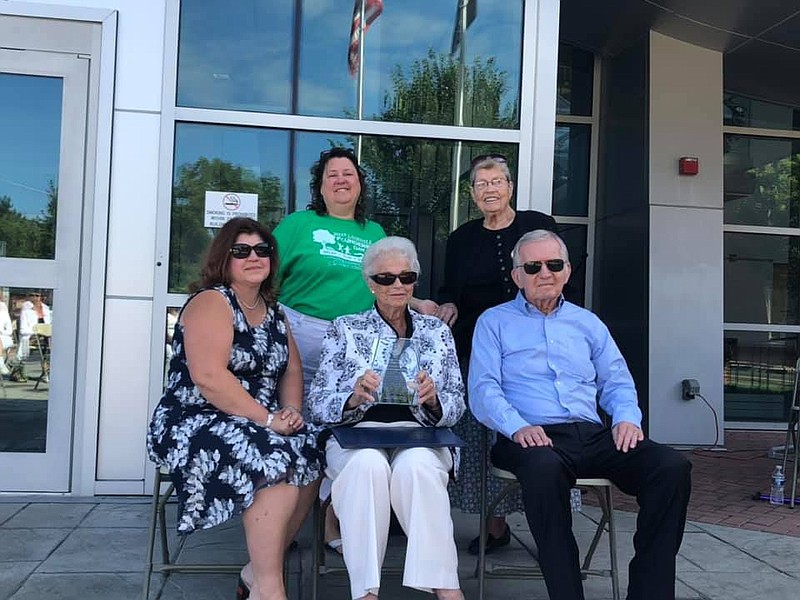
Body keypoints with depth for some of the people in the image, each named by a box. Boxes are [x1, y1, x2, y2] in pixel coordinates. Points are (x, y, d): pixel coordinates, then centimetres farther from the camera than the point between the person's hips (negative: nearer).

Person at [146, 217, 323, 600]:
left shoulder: (273, 311, 14)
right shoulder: (211, 302, -11)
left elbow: (291, 371, 14)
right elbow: (210, 378, -23)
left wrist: (291, 411, -7)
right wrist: (268, 419, -22)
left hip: (256, 425, 8)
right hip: (194, 424, -7)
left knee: (310, 457, -15)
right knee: (278, 465, -28)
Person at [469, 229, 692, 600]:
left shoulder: (587, 323, 26)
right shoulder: (494, 322, 14)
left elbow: (617, 382, 22)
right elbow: (483, 390, 1)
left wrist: (627, 418, -1)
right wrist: (517, 426, -18)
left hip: (592, 435, 4)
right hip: (534, 438, -4)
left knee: (672, 468, -22)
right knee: (545, 468, -41)